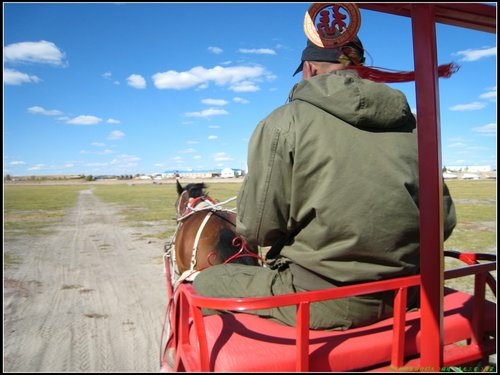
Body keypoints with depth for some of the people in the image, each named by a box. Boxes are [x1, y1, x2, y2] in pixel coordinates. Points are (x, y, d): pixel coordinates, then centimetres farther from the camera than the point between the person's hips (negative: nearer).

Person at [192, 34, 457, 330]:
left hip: (325, 305, -6)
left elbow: (257, 229, -12)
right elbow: (443, 221, 5)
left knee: (207, 282, 14)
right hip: (405, 295, 7)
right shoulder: (410, 122, 5)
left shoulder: (284, 121, -11)